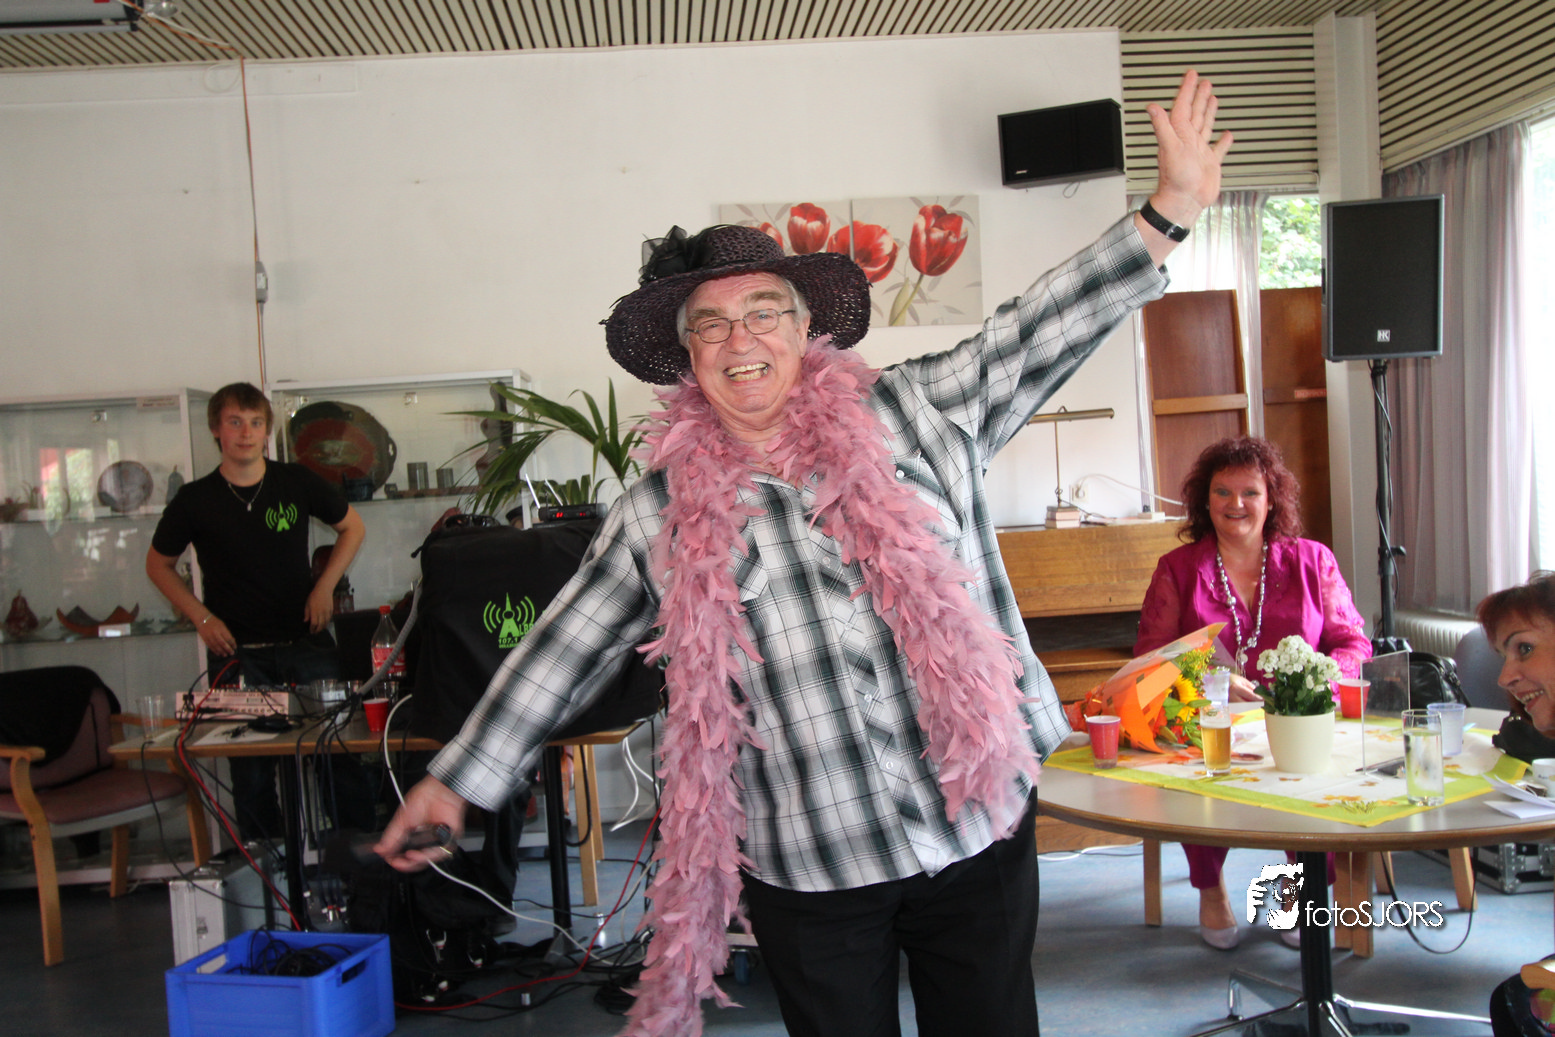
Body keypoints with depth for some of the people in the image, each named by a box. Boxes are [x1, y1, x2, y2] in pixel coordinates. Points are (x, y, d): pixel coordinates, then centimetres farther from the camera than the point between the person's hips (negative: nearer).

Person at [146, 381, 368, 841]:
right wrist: (202, 617, -1)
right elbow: (159, 565, 13)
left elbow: (353, 528, 15)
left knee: (342, 750, -2)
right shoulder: (195, 500, -1)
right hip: (237, 653, 0)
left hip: (306, 643, 1)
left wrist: (324, 586, 2)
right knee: (251, 772, 4)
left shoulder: (297, 482, 1)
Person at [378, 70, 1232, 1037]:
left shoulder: (912, 415, 0)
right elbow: (564, 652, 7)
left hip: (979, 824, 1)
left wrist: (1171, 209, -8)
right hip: (805, 869, 0)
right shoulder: (660, 514, 1)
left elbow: (1042, 333, -2)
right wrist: (460, 779, 10)